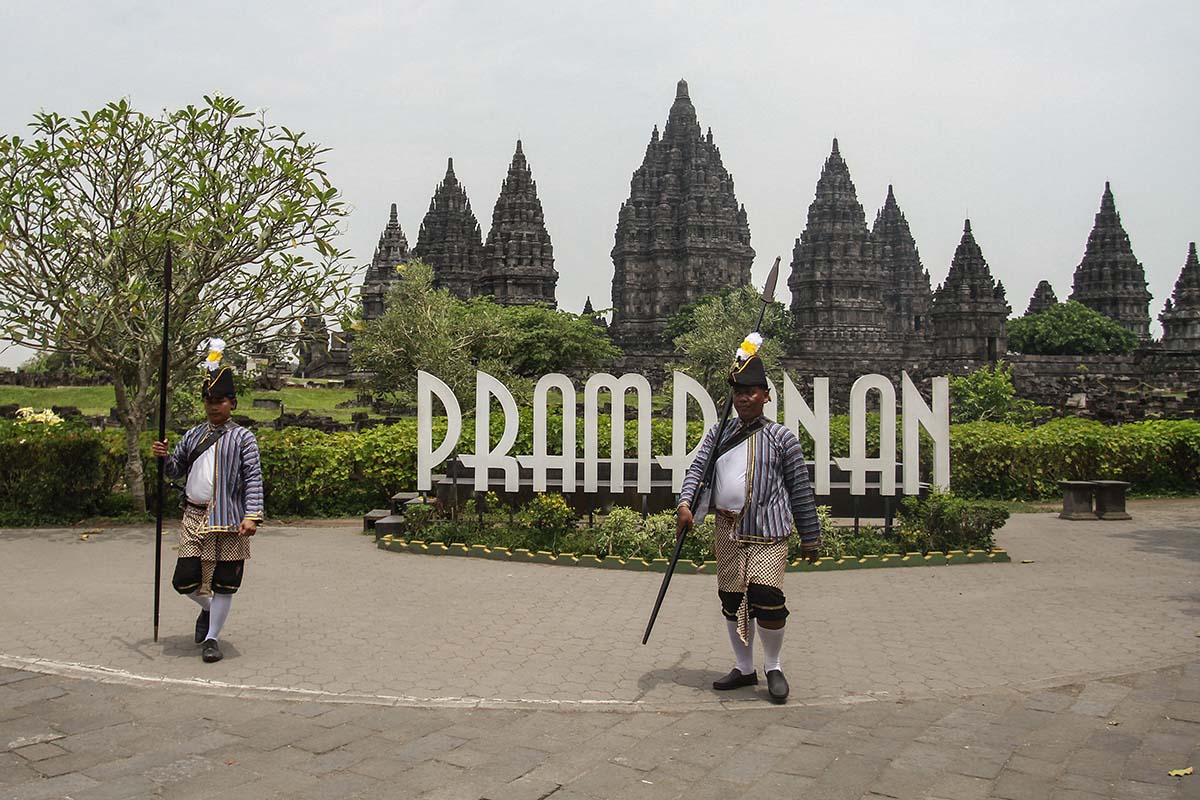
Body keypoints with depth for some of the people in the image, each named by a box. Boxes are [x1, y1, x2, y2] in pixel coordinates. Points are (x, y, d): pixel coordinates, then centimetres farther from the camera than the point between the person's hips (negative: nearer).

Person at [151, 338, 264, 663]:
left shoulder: (243, 438, -2)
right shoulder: (192, 436, 12)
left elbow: (254, 479, -8)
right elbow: (177, 470, 19)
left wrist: (251, 517, -18)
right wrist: (164, 456, -3)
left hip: (229, 520, -4)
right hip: (194, 517, 4)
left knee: (224, 583, 2)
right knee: (185, 580, 2)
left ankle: (212, 639, 18)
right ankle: (208, 608, 34)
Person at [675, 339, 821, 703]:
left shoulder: (782, 438, 2)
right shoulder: (719, 435, 11)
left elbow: (800, 490, 4)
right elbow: (697, 468, 0)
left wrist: (810, 538, 5)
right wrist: (685, 505, -19)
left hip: (768, 531, -4)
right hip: (728, 531, 4)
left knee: (766, 596, -15)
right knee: (731, 600, 10)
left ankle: (773, 666, 8)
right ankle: (744, 667, 28)